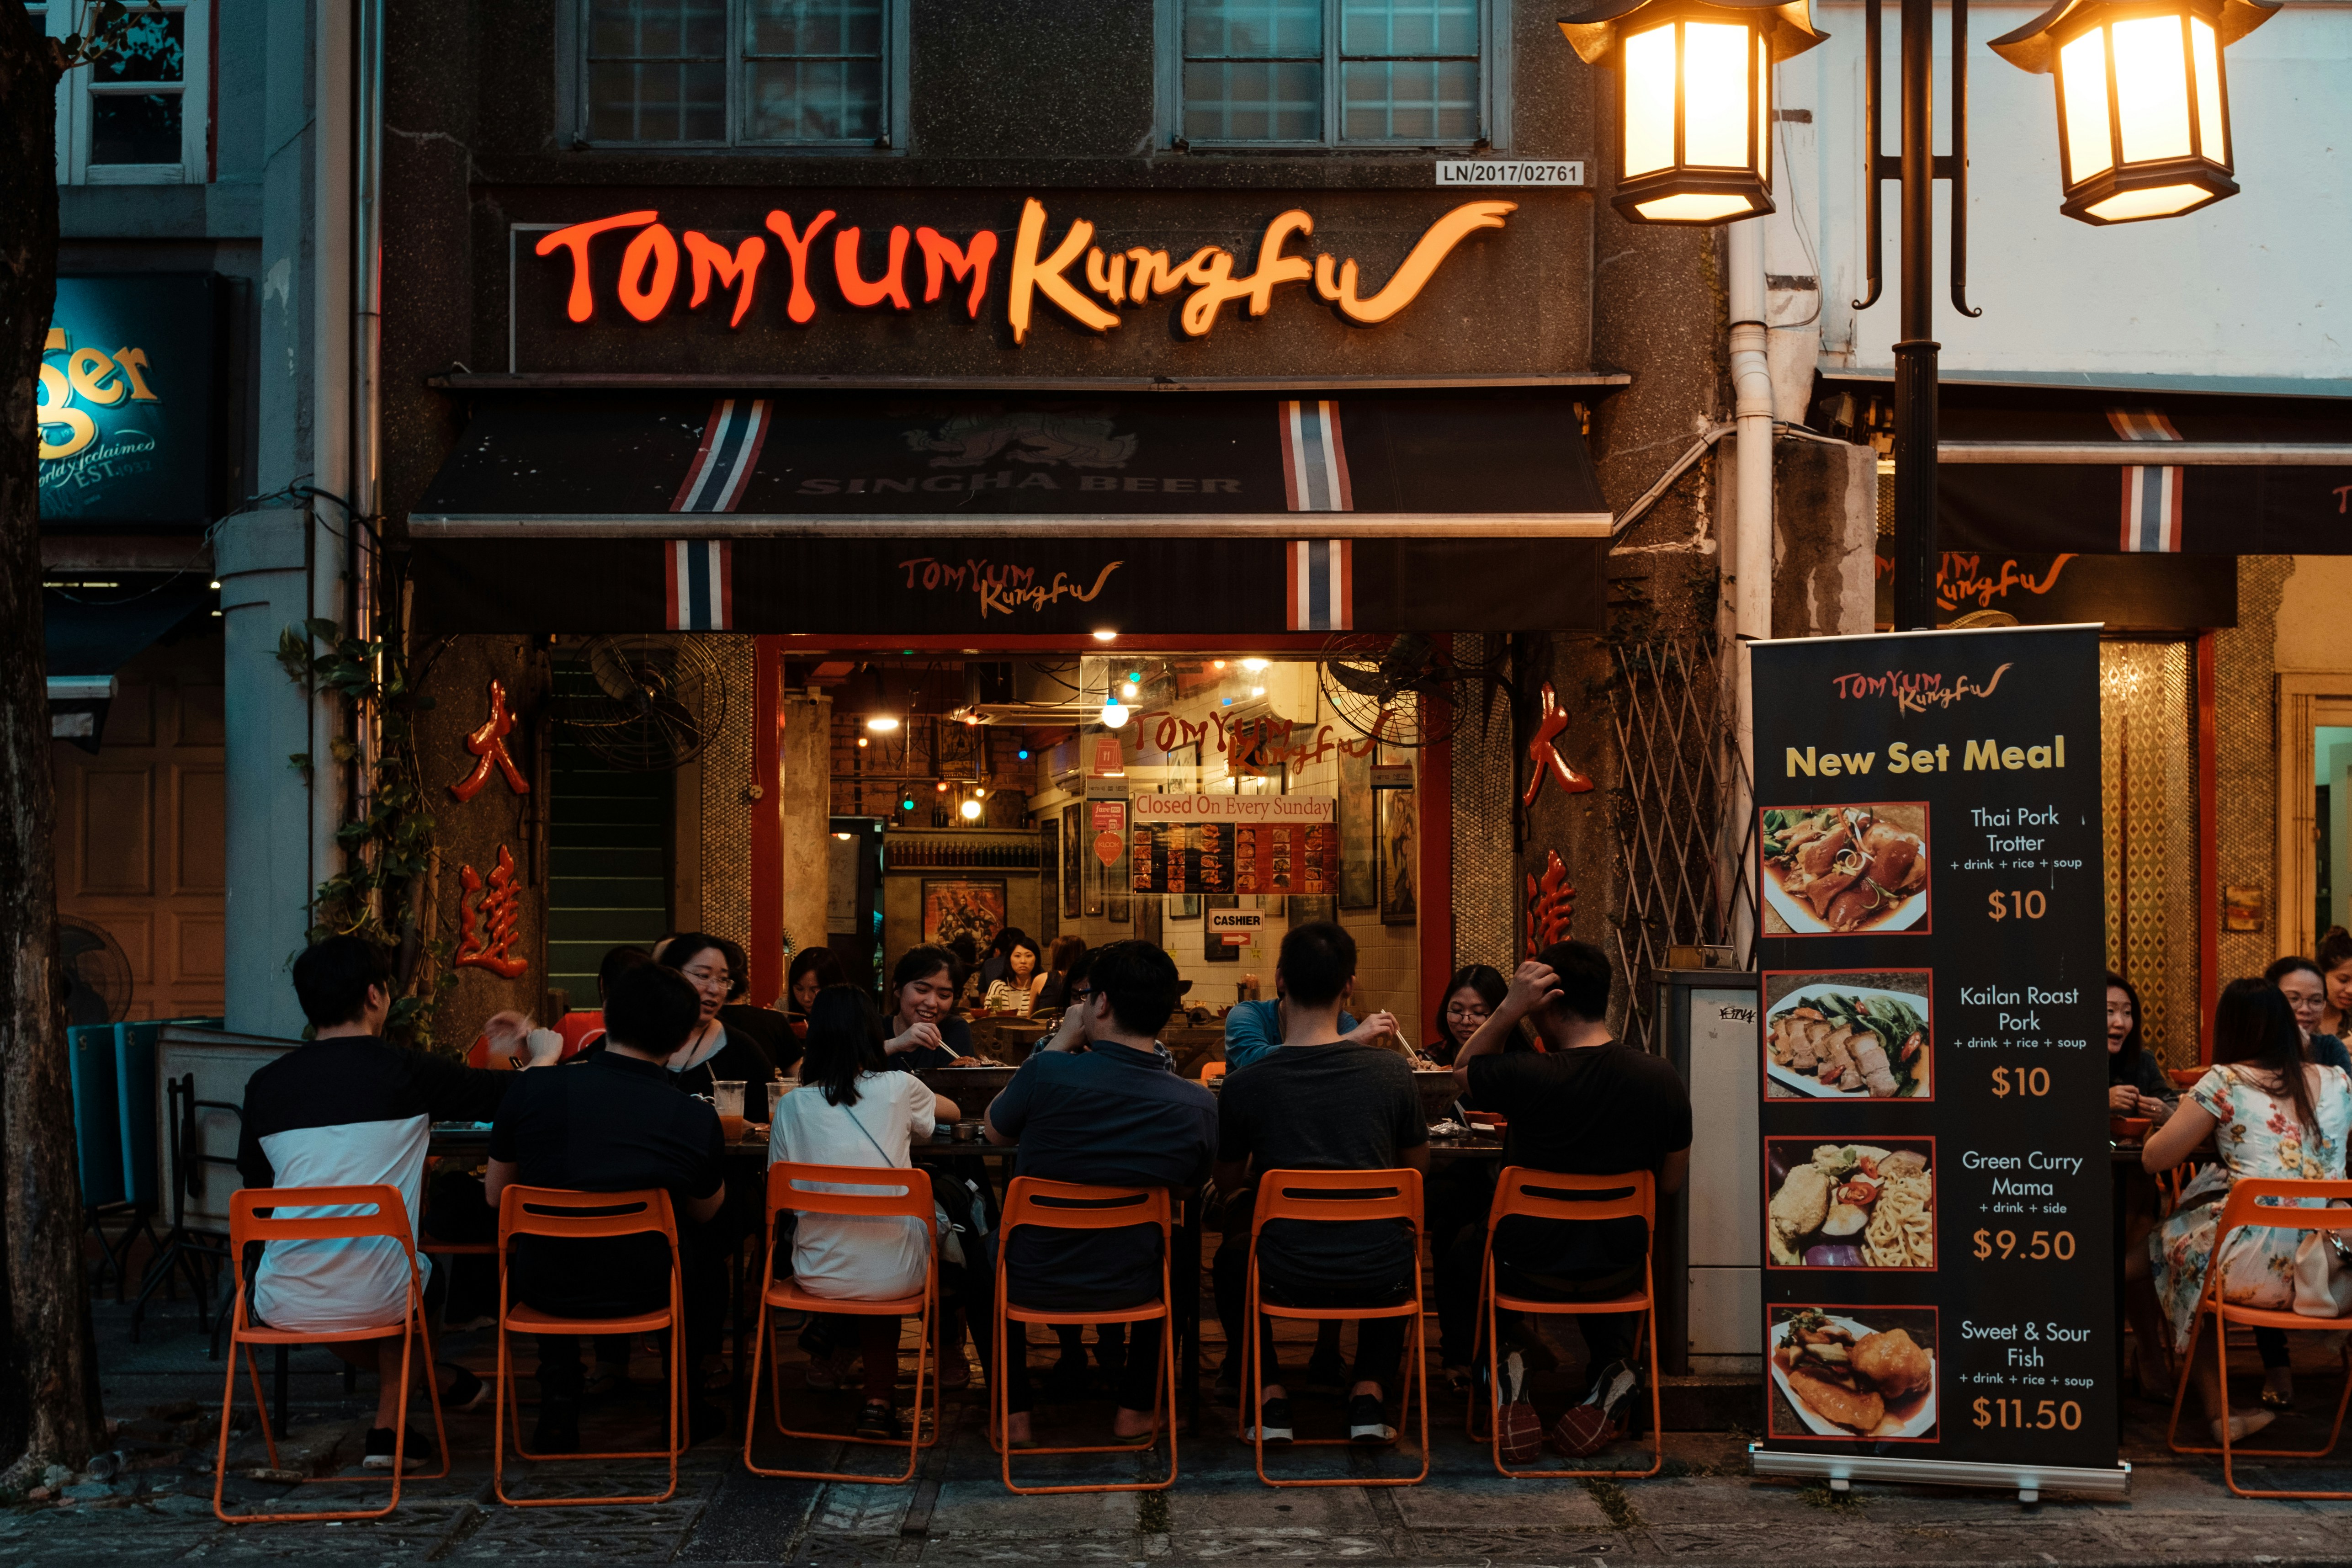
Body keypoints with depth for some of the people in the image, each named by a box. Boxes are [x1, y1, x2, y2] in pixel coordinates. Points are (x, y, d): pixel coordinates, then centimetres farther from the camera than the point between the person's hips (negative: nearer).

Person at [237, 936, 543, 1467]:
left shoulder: (265, 1084, 2)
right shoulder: (408, 1072, -6)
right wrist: (542, 1060, 30)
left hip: (283, 1308, 2)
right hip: (376, 1303, -2)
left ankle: (443, 1382, 46)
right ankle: (387, 1431, 35)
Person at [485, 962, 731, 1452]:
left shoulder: (532, 1090, -13)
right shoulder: (697, 1119, -15)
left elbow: (495, 1196, 3)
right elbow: (706, 1213, 5)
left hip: (545, 1288, 1)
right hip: (649, 1289, -1)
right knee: (707, 1248, 31)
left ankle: (559, 1406, 31)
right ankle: (682, 1402, 36)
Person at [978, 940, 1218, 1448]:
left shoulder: (1048, 1072, -25)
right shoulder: (1199, 1106, -17)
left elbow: (995, 1131, -2)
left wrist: (1061, 1041, 0)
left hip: (1033, 1284, -1)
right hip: (1132, 1287, 1)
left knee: (984, 1254, 34)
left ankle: (1013, 1414, 30)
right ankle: (1136, 1410, 34)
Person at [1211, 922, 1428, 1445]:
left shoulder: (1243, 1084, -11)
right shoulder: (1392, 1071, -8)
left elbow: (1228, 1186, 7)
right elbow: (1418, 1168, 10)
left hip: (1284, 1279, 0)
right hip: (1379, 1275, 0)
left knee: (1230, 1258, 35)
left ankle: (1271, 1397, 25)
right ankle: (1370, 1389, 24)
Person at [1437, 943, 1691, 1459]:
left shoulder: (1530, 1077, -24)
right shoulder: (1662, 1078, -11)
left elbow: (1463, 1070, -1)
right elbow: (1671, 1183, 2)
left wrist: (1510, 1008, -14)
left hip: (1528, 1269, -2)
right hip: (1620, 1270, 2)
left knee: (1457, 1255, 31)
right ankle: (1612, 1364, 18)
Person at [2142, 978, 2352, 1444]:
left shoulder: (2225, 1082, -5)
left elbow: (2154, 1158, 0)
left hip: (2261, 1270, -5)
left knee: (2163, 1246, 18)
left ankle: (2217, 1405, 17)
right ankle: (2276, 1377, 30)